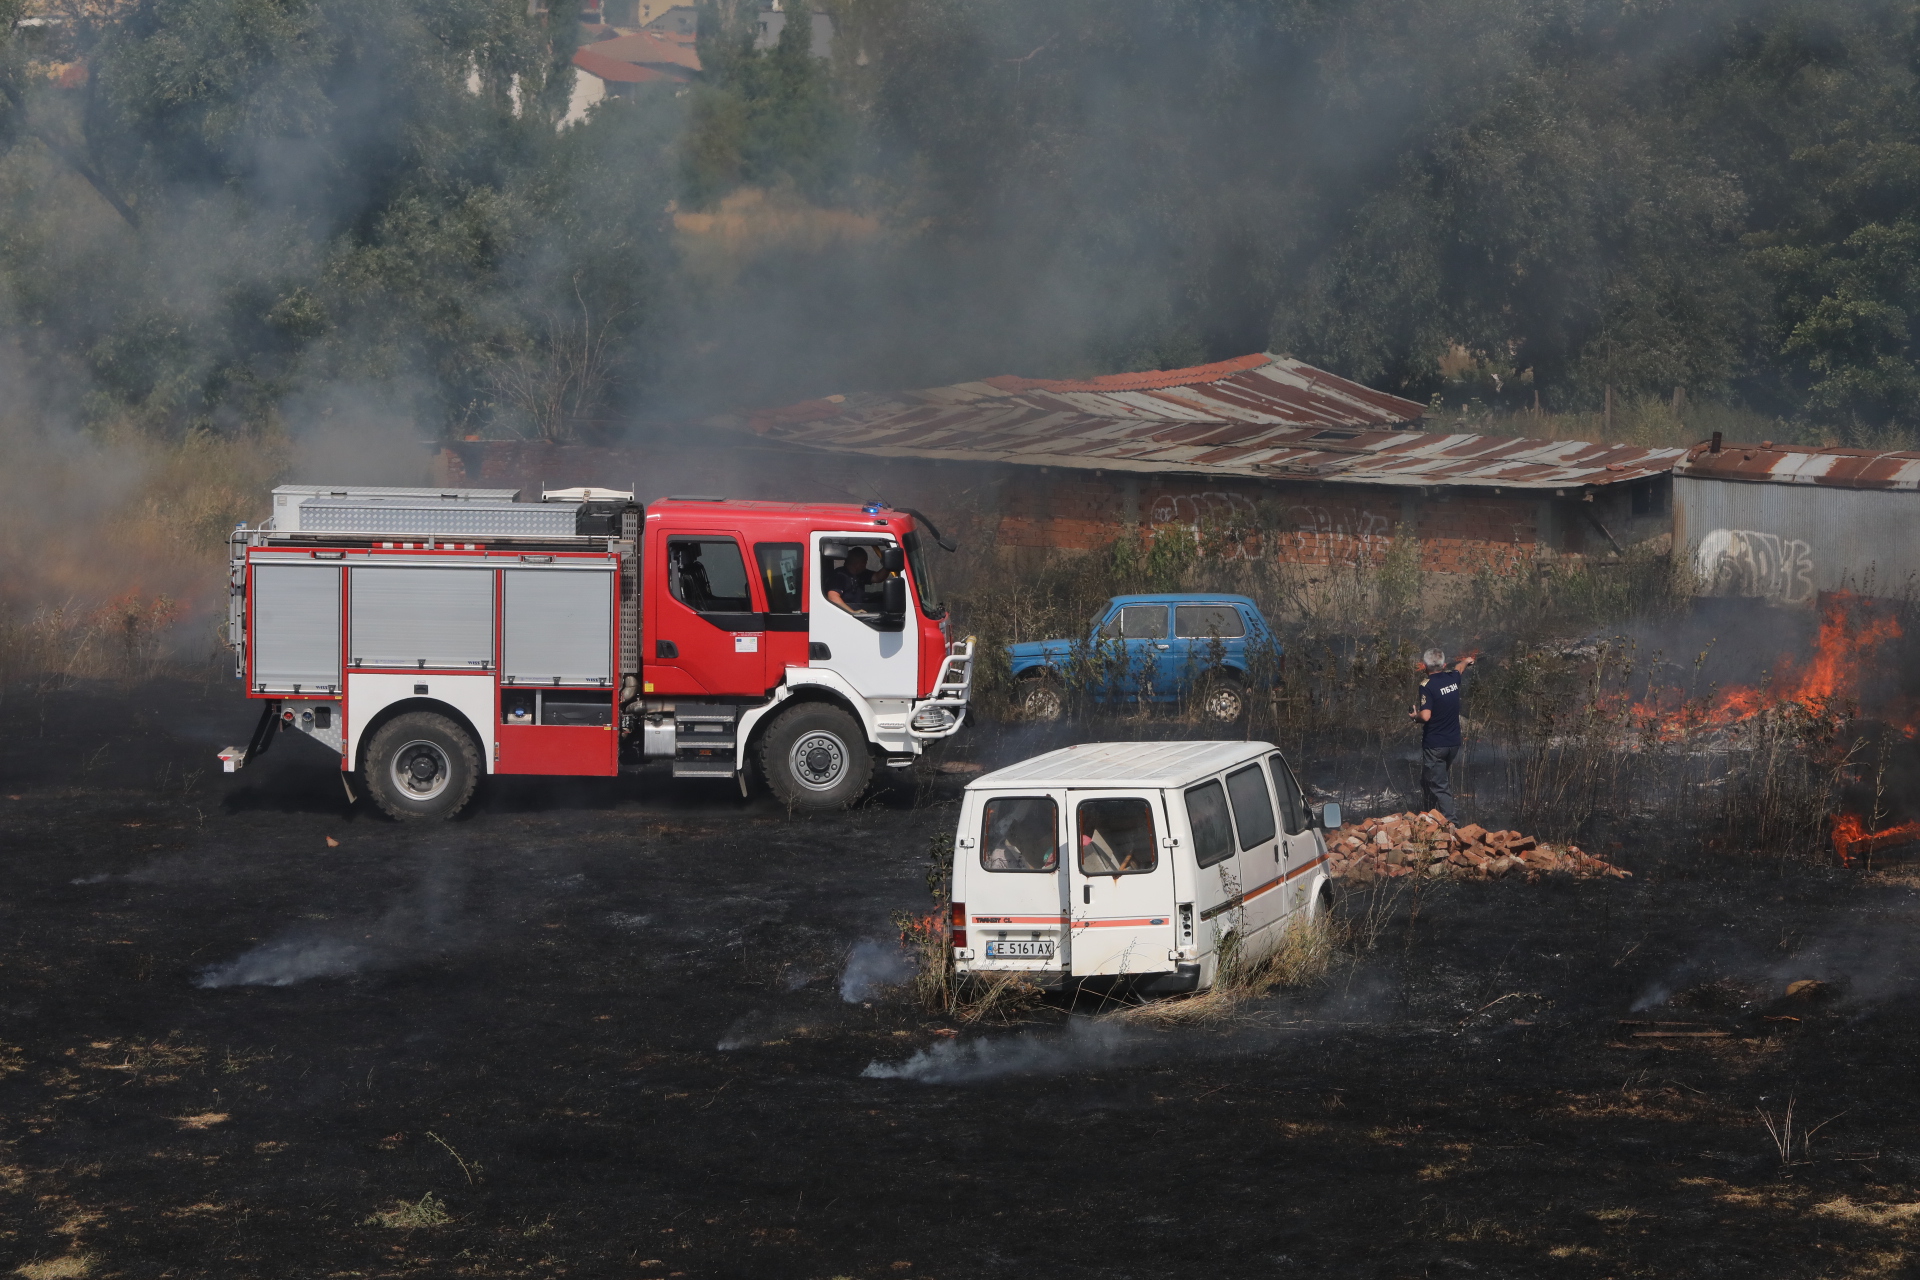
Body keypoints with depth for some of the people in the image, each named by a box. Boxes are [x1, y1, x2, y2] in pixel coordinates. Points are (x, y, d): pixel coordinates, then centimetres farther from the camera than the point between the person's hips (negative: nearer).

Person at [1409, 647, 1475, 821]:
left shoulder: (1427, 686, -18)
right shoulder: (1452, 678, 2)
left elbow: (1425, 716, -26)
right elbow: (1459, 668, 28)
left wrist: (1415, 715, -3)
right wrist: (1466, 661, 51)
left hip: (1434, 744, -7)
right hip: (1453, 742, 7)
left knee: (1439, 786, -4)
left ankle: (1449, 820, -12)